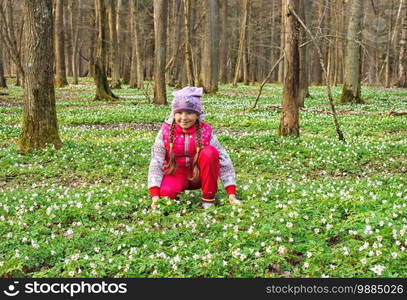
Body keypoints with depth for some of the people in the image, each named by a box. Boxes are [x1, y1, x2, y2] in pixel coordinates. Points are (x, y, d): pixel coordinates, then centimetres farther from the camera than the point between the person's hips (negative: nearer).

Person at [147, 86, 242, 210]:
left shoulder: (205, 131, -16)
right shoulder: (166, 131, -15)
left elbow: (224, 160, -16)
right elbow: (156, 163, -16)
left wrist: (232, 194, -22)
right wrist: (155, 195, -28)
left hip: (200, 174, 1)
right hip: (177, 173, -1)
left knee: (210, 152, -29)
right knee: (166, 192, -35)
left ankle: (208, 198, -14)